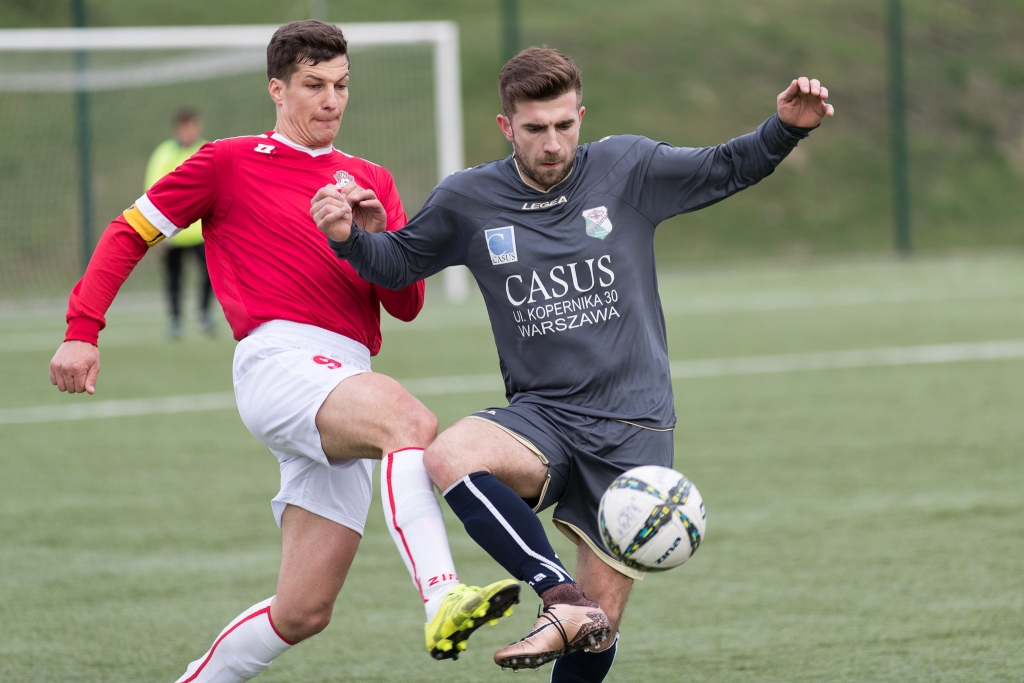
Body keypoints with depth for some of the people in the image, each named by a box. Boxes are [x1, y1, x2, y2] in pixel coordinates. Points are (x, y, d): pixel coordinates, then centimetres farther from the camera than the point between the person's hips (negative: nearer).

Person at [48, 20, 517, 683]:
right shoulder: (230, 163, 9)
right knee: (410, 420, -37)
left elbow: (406, 304, 15)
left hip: (346, 382, 6)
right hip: (279, 361, -6)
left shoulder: (372, 183, 21)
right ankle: (444, 603, -54)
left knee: (303, 612, -1)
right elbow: (130, 233, 14)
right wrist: (82, 331, 5)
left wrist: (374, 235, -4)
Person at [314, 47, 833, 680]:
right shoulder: (469, 200, 1)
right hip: (541, 416, 1)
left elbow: (726, 168, 10)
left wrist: (786, 127, -7)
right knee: (448, 457, -33)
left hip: (632, 425, -1)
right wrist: (349, 237, -6)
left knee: (598, 627, -4)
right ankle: (564, 601, -33)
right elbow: (398, 261, 15)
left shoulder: (627, 169, -1)